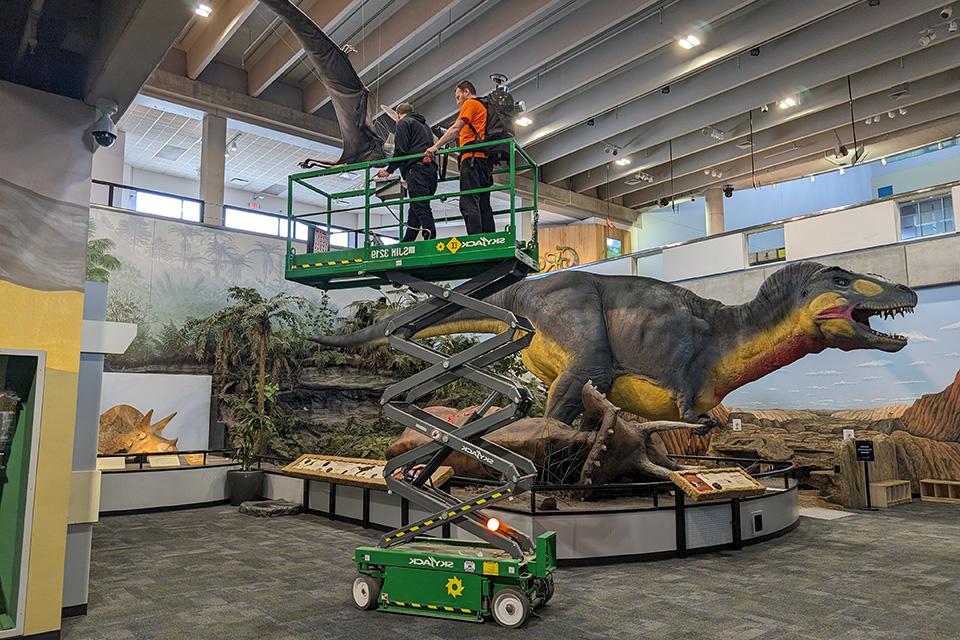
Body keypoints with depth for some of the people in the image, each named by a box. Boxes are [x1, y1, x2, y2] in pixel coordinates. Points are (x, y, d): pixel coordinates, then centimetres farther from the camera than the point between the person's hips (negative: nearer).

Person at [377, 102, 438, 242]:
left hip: (416, 169, -8)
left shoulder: (403, 123, 6)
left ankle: (430, 238, -24)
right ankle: (407, 242, 7)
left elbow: (401, 150, -7)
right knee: (415, 209, 7)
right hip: (431, 169, 8)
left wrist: (389, 170, 0)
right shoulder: (424, 125, 32)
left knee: (421, 208, -15)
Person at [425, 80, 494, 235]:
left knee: (468, 203, -17)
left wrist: (436, 146, -5)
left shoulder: (470, 103, 5)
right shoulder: (483, 107, 31)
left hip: (472, 157, -9)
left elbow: (455, 129, -5)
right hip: (485, 158, 9)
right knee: (483, 204, 3)